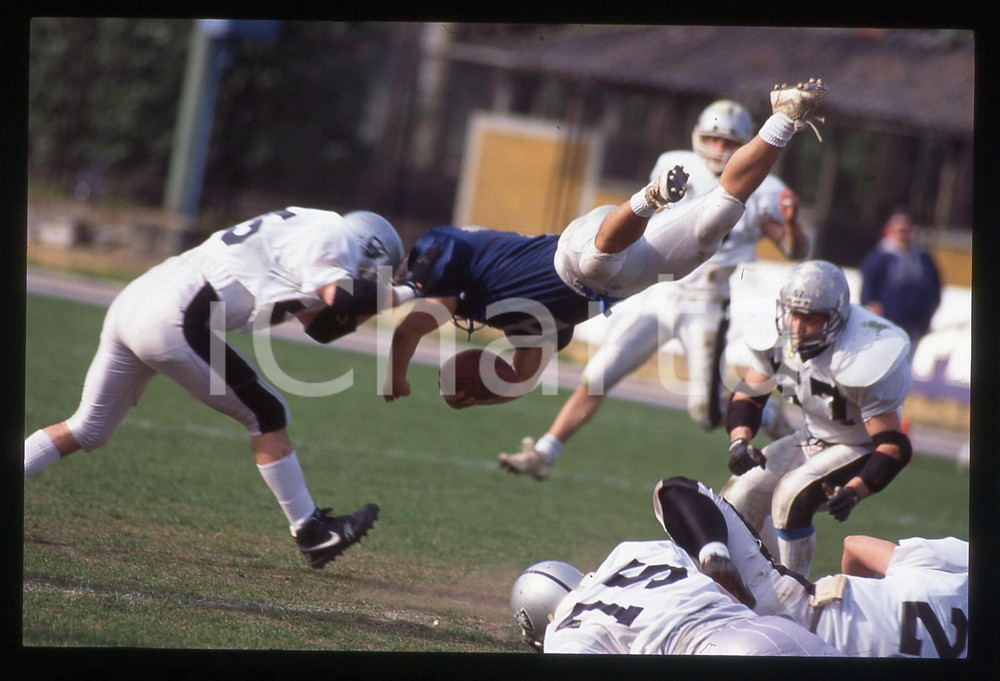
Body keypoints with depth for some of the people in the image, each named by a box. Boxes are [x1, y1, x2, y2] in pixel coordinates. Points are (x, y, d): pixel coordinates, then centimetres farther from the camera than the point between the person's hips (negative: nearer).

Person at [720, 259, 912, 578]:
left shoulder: (861, 363, -34)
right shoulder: (779, 338, -15)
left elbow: (893, 447, -32)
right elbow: (746, 396, 0)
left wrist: (853, 491, -45)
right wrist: (739, 441, -20)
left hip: (860, 450, -7)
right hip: (812, 438, 7)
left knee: (791, 497, -27)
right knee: (740, 495, -3)